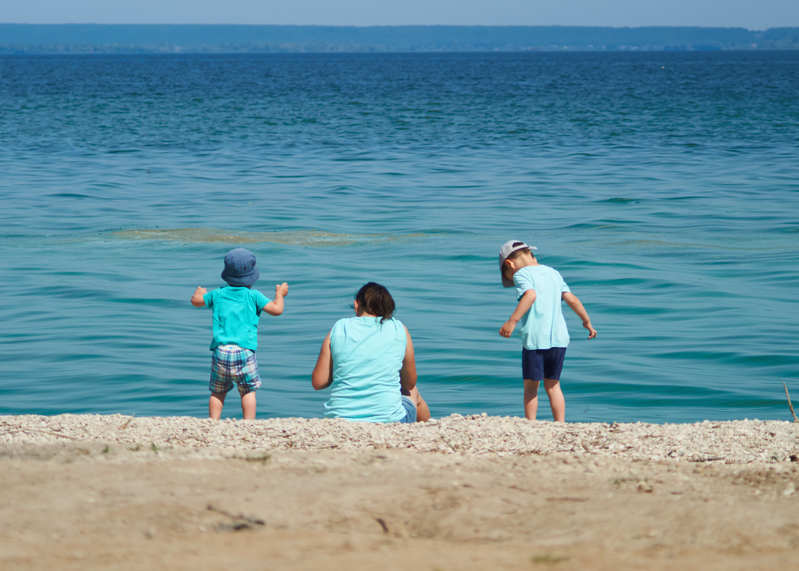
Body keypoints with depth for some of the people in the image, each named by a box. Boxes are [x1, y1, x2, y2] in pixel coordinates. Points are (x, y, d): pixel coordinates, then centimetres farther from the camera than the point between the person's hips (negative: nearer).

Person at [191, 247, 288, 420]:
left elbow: (196, 301, 26)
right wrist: (280, 294, 19)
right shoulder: (253, 296, 1)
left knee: (217, 393, 13)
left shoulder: (218, 294, 11)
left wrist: (199, 293, 49)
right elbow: (277, 309, 0)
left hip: (221, 352, 2)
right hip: (245, 352, -2)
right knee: (248, 392, 8)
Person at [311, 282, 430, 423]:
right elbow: (410, 384, 11)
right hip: (387, 419, -1)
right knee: (412, 393, 34)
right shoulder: (399, 330, 1)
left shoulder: (338, 329, 2)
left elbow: (318, 383, 2)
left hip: (340, 418, 1)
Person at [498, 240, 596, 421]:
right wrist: (587, 321, 21)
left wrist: (512, 321, -26)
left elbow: (530, 295, -21)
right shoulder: (553, 273, 16)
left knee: (531, 386, 4)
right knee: (553, 384, 16)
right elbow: (571, 299, 11)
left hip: (535, 338, -6)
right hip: (558, 337, 6)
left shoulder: (521, 274, -2)